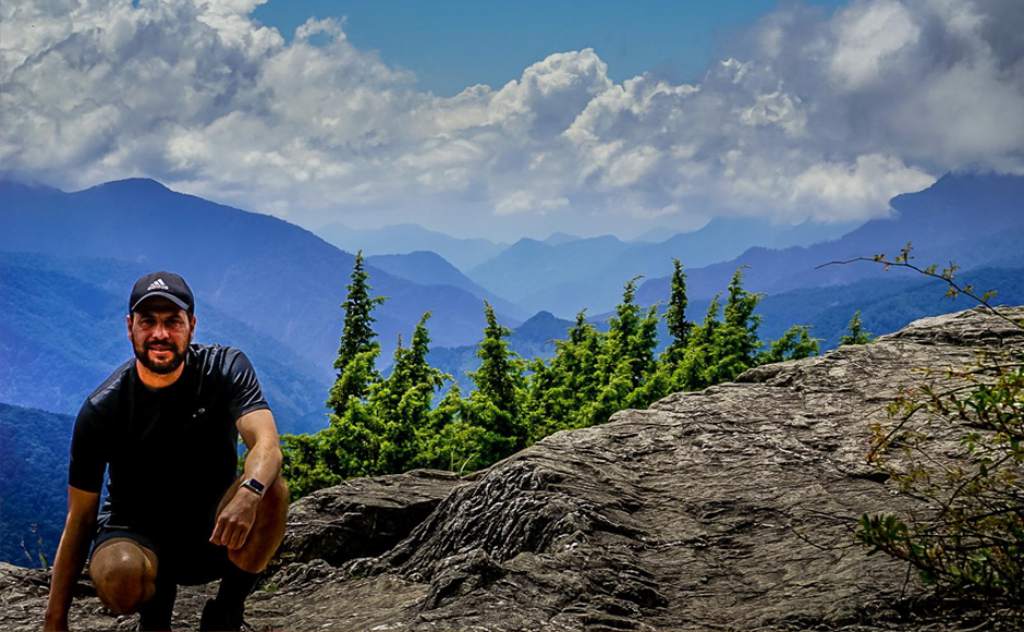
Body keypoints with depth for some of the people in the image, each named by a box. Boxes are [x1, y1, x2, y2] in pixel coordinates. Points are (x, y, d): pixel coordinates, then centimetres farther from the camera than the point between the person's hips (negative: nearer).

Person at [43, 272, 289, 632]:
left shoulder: (225, 369, -10)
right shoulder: (102, 409, -12)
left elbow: (267, 444, -27)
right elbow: (79, 519, -9)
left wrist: (248, 493, -51)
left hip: (214, 534, 1)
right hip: (136, 531, -1)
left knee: (271, 490, -31)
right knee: (118, 573, -37)